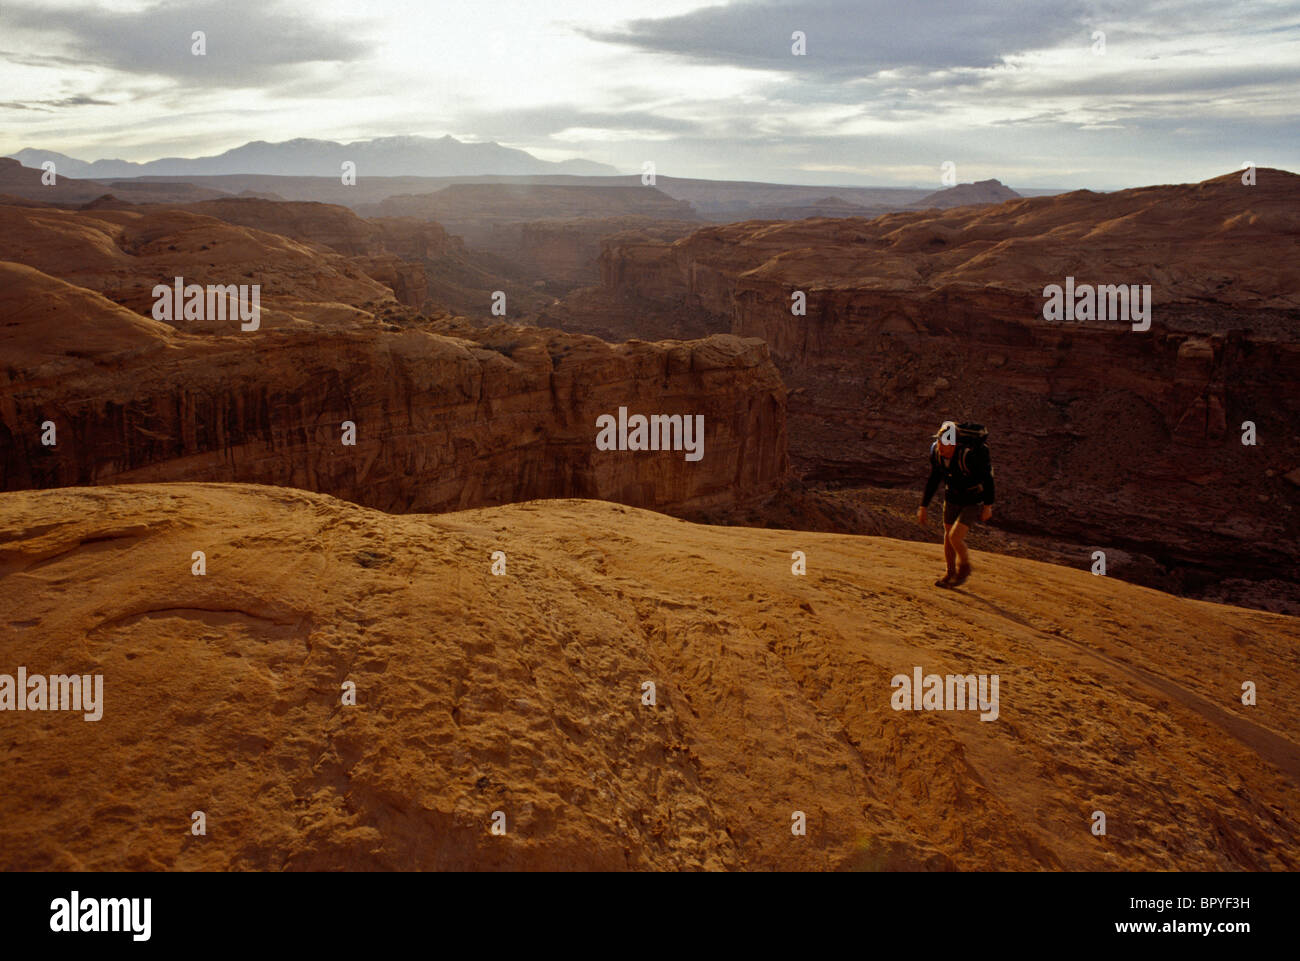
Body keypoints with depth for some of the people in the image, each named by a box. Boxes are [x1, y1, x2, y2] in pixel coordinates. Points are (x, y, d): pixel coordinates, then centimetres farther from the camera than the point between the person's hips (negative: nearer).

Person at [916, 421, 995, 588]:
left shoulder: (970, 455, -34)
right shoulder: (936, 452, -15)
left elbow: (988, 478, -19)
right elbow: (933, 480, 1)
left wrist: (988, 506, -12)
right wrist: (923, 507, 3)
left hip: (974, 503, -6)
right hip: (952, 499, 6)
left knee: (955, 537, -16)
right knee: (948, 537, 14)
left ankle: (964, 567, 14)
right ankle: (950, 574, 35)